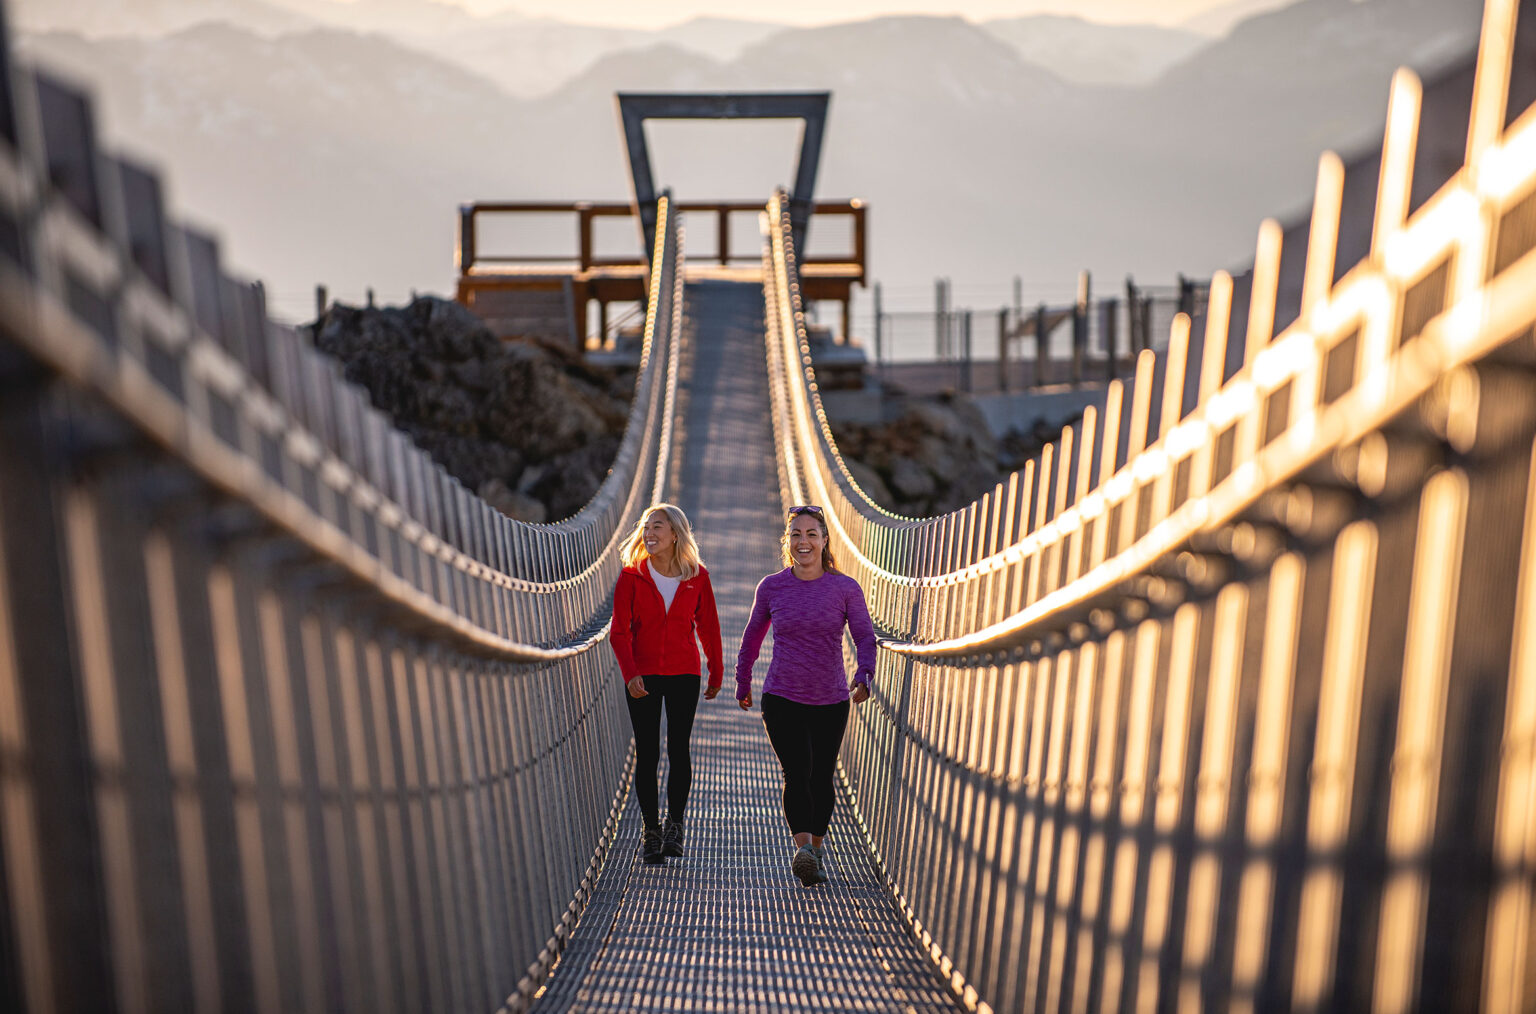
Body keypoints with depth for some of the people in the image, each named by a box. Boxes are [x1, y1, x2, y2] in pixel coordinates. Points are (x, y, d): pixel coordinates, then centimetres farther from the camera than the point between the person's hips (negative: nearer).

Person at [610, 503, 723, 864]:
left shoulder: (697, 577, -1)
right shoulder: (631, 576, -3)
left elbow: (708, 627, 8)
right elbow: (619, 630, -4)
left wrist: (716, 673, 14)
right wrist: (630, 673, -17)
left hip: (684, 675, 0)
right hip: (643, 676, 0)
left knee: (679, 751, -2)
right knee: (647, 754, 3)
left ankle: (675, 825, 14)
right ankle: (651, 828, 15)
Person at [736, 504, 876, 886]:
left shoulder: (846, 589, -3)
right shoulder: (771, 587, -1)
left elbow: (865, 637, -5)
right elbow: (753, 636, 12)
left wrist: (864, 676, -23)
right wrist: (742, 683, 18)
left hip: (830, 701, 1)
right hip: (781, 699, -1)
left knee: (822, 777, 11)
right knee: (797, 773, -17)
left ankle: (817, 846, 30)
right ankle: (802, 848, -24)